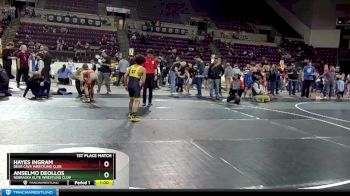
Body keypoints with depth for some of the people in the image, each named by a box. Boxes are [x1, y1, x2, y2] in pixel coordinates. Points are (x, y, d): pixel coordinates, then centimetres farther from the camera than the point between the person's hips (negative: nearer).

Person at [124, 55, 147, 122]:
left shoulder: (131, 67, 14)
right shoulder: (143, 69, -1)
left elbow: (125, 76, 9)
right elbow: (143, 81, -9)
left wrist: (126, 85, 15)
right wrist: (141, 86, 7)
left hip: (130, 84, 6)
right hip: (136, 85, -6)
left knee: (131, 99, 23)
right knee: (137, 100, -2)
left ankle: (130, 114, 35)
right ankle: (133, 117, -7)